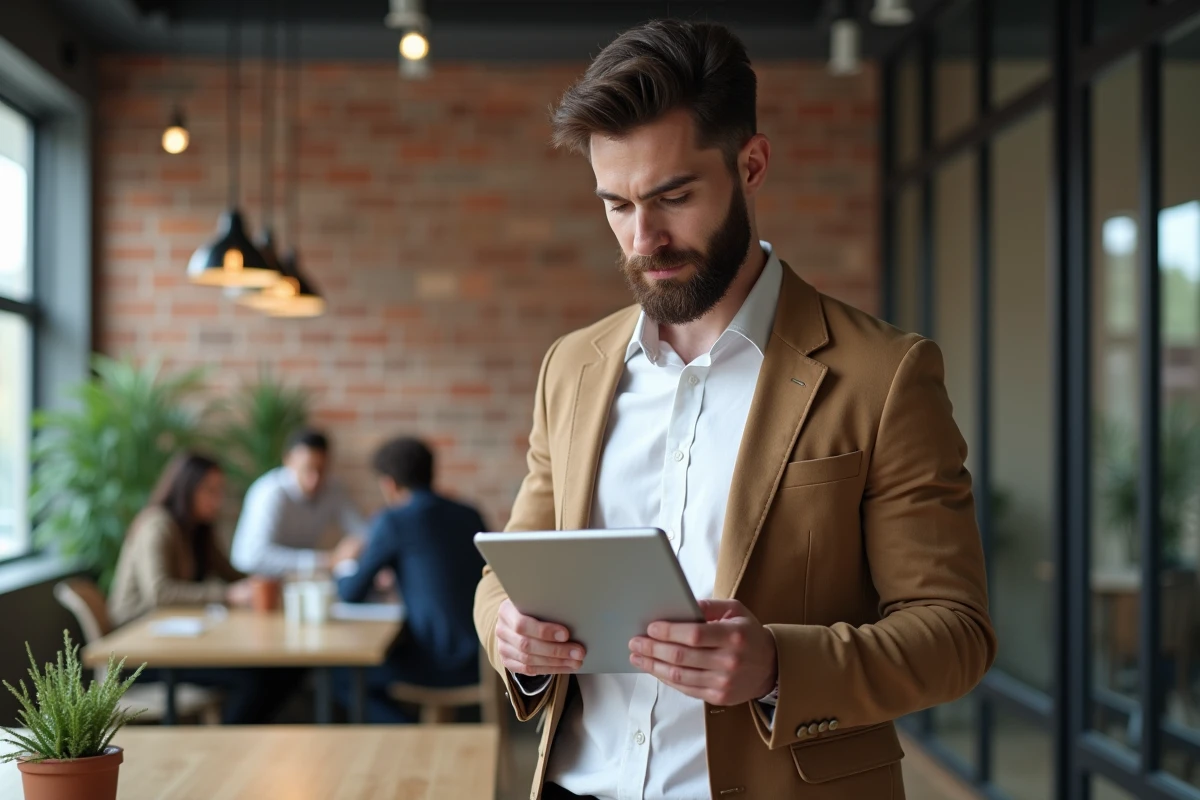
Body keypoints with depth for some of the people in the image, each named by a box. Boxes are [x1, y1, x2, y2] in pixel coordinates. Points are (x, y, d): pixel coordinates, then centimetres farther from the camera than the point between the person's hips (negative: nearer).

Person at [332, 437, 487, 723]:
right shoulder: (470, 516, 10)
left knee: (341, 677, 11)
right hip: (482, 659, 7)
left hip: (442, 663, -7)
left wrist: (343, 570, 23)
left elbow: (351, 594, 0)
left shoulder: (392, 522, -8)